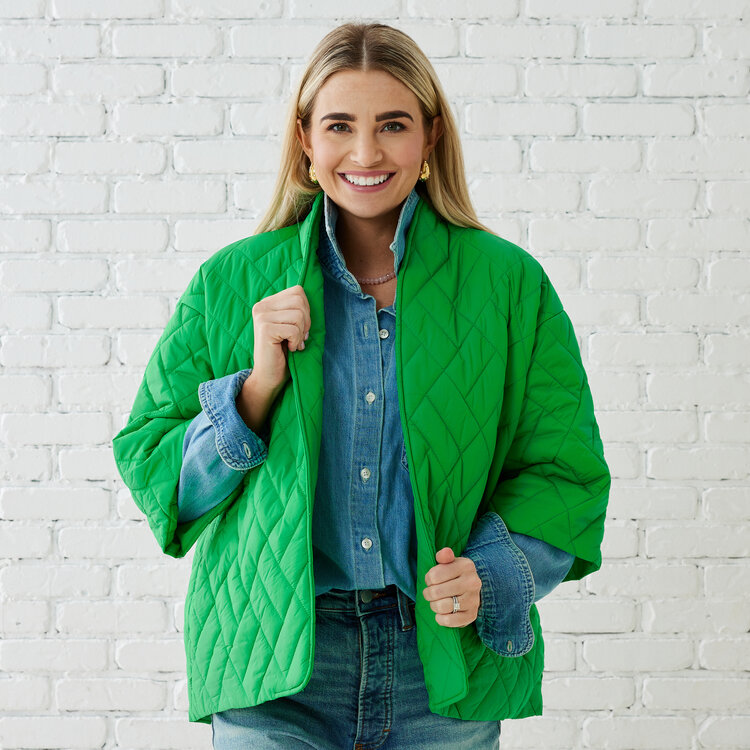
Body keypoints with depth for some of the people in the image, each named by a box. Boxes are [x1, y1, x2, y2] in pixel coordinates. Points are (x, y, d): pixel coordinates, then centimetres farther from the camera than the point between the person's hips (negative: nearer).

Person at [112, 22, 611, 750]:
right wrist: (257, 387, -12)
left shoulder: (510, 285, 1)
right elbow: (148, 464, 4)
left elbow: (563, 471, 4)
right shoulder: (230, 285, 3)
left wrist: (491, 575, -13)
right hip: (271, 662, 0)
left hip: (446, 657, 1)